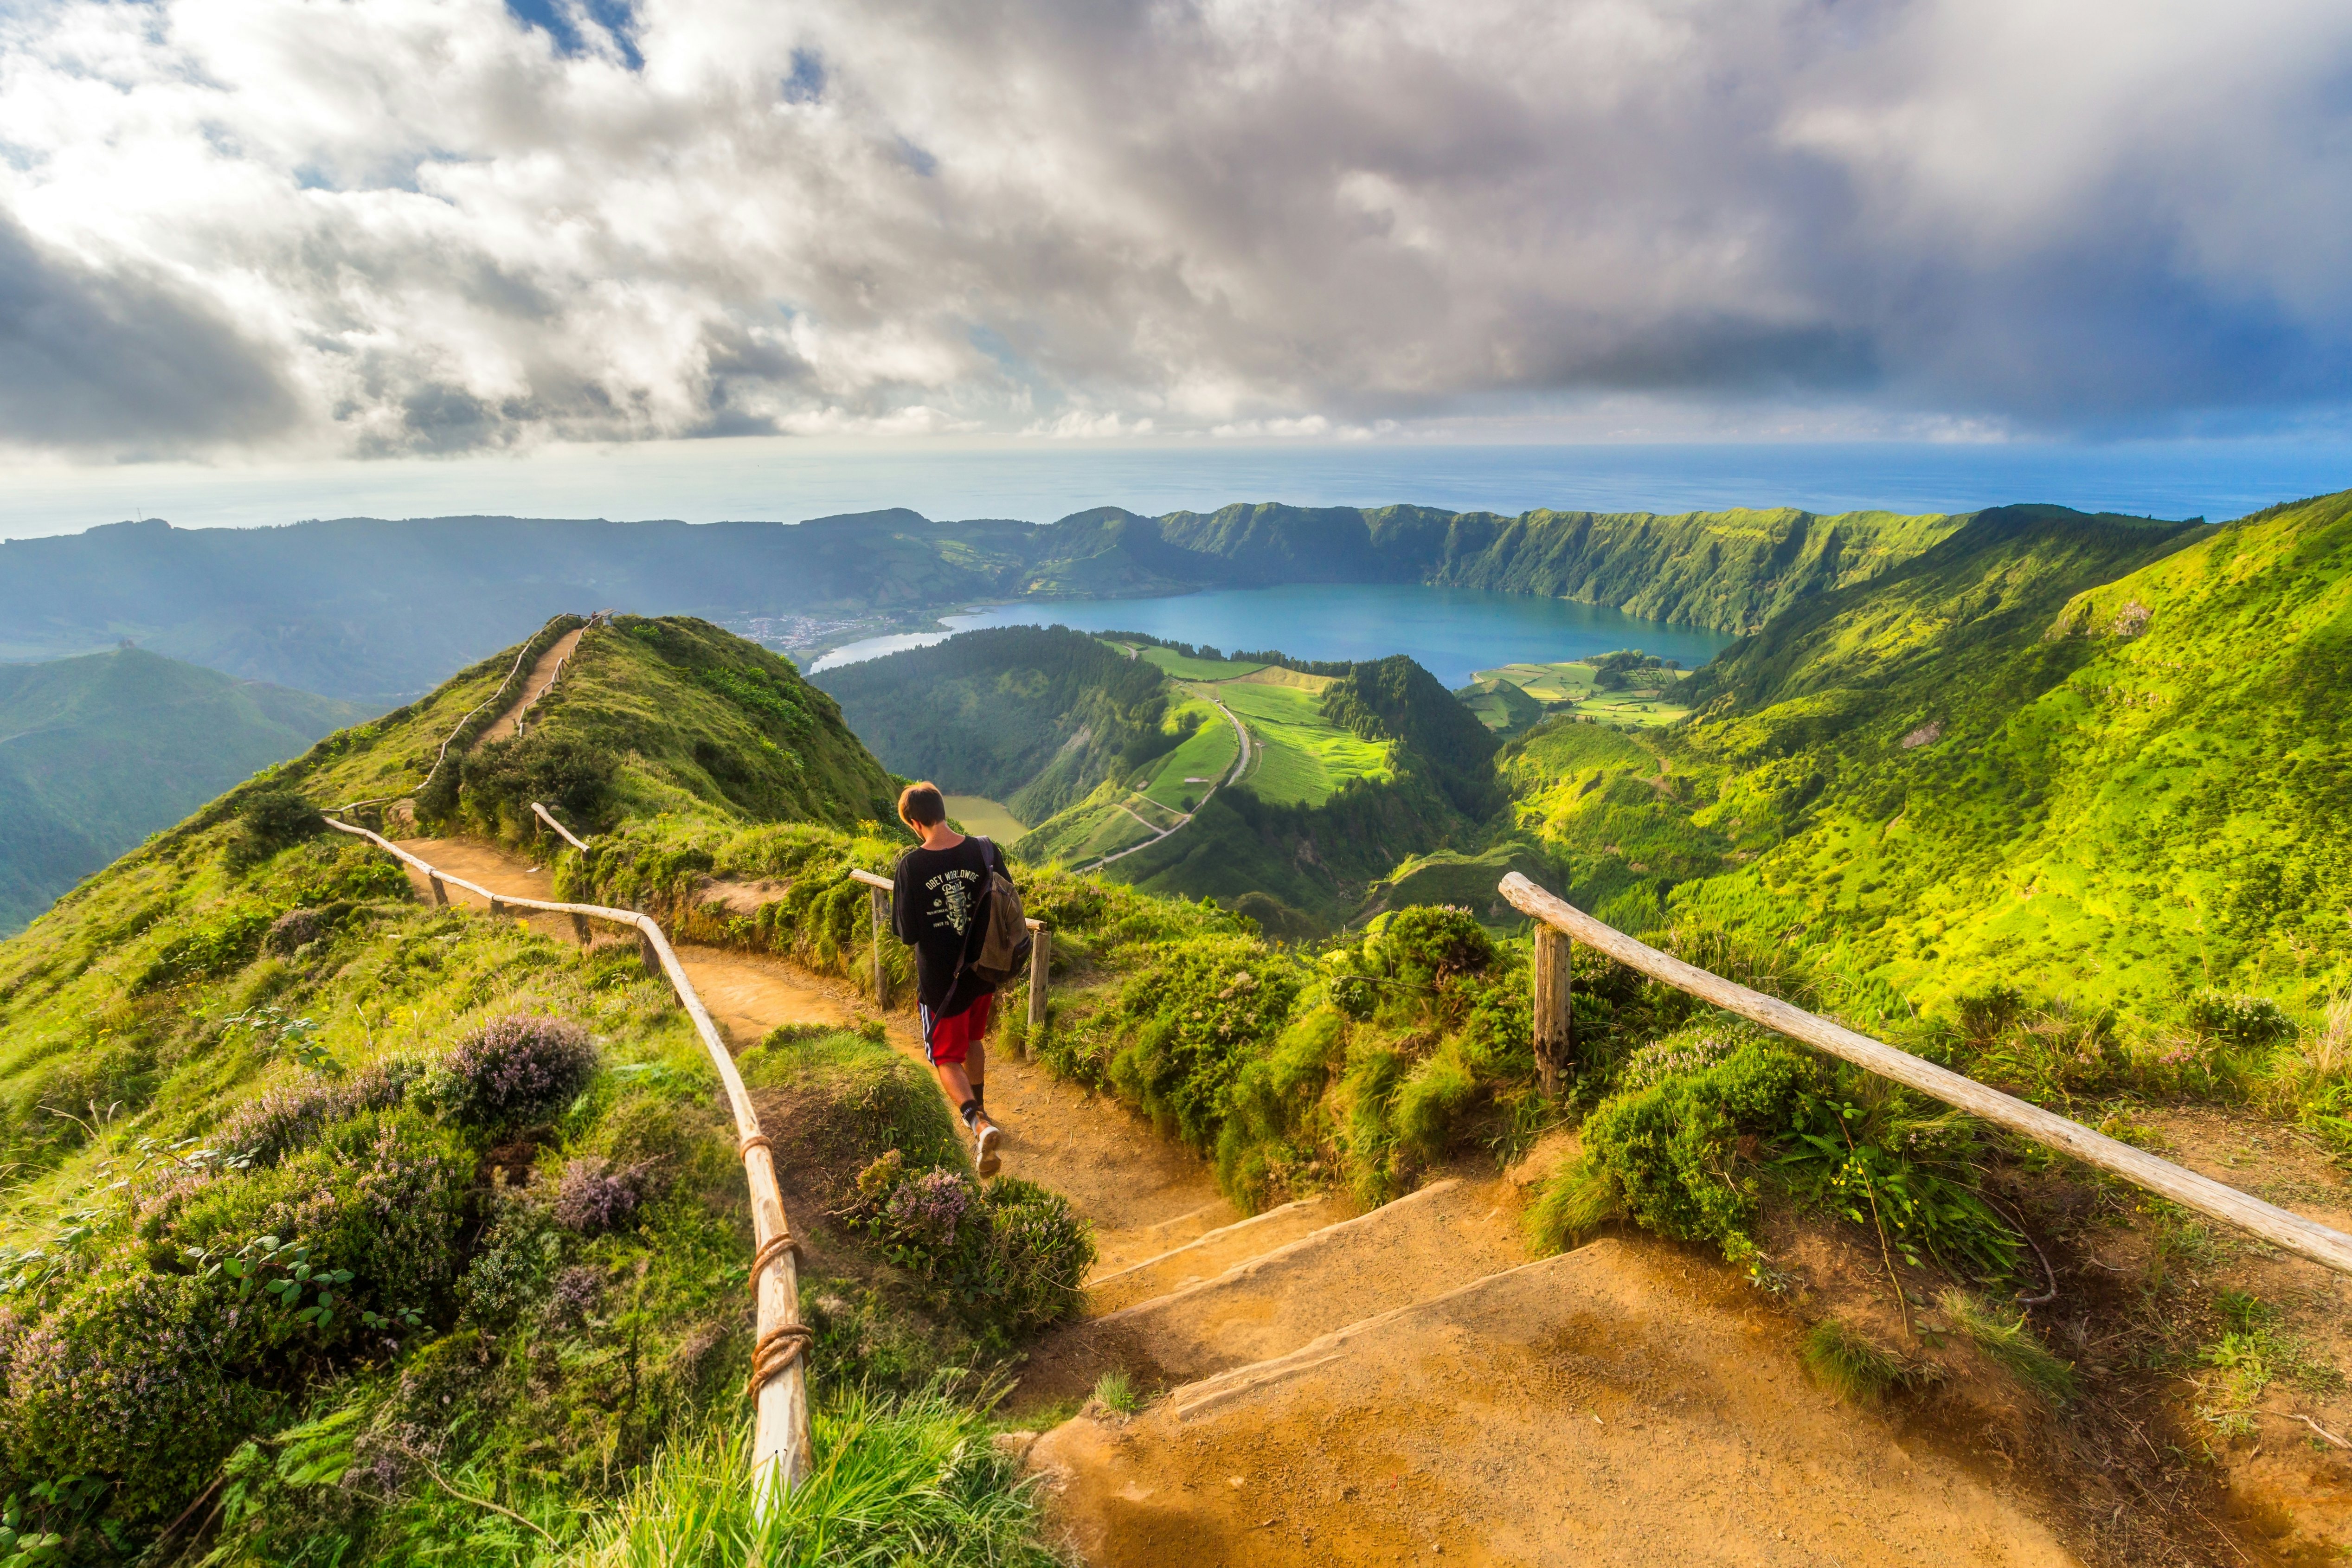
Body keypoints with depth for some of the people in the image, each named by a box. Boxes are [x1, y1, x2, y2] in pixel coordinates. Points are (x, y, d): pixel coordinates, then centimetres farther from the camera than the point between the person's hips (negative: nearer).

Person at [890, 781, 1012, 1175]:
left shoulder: (912, 865, -20)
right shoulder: (986, 852, -11)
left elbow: (906, 933, -14)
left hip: (940, 981, -4)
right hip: (983, 972, 4)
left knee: (947, 1059, 10)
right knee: (973, 1041, 28)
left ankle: (979, 1125, -12)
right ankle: (979, 1109, 45)